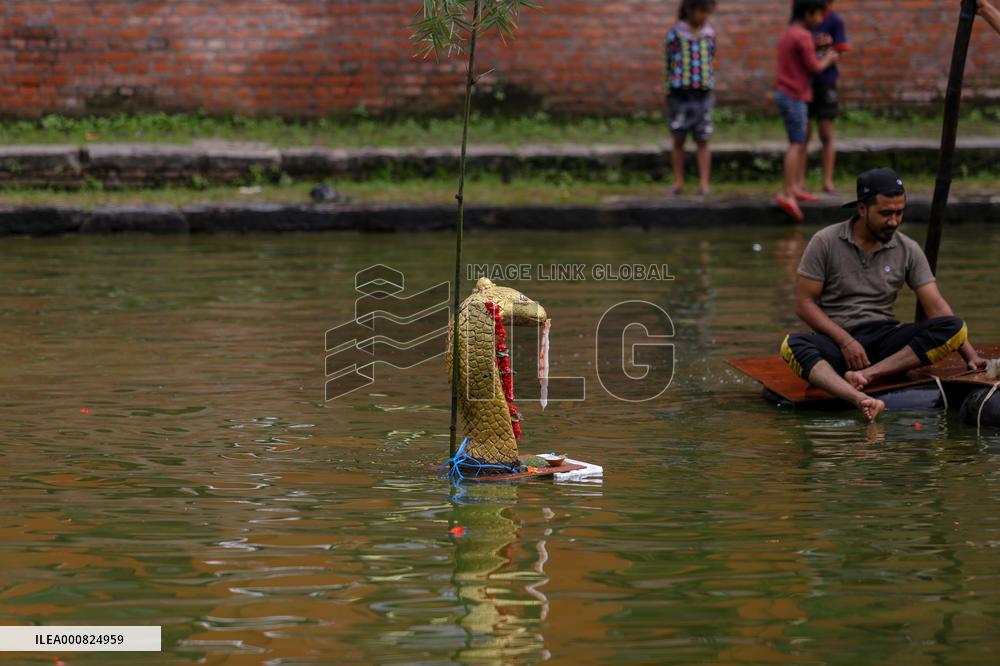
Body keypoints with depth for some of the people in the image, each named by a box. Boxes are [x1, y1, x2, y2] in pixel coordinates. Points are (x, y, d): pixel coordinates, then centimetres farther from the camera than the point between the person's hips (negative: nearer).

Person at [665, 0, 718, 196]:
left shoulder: (709, 34, 5)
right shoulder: (675, 35, -3)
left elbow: (710, 62, 13)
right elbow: (669, 64, 1)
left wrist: (711, 92, 11)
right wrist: (669, 96, 1)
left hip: (703, 94, 2)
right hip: (680, 93, -2)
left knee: (702, 141, 1)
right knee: (679, 140, 6)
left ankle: (704, 183, 2)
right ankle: (678, 182, 13)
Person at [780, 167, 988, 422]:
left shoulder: (908, 250, 5)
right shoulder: (825, 243, -2)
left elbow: (936, 306, 1)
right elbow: (804, 303, -3)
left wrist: (971, 356, -11)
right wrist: (845, 341, -16)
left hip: (882, 337, 3)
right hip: (836, 339, -3)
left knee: (953, 328, -22)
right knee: (793, 345, -36)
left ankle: (869, 374, -35)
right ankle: (860, 399, -62)